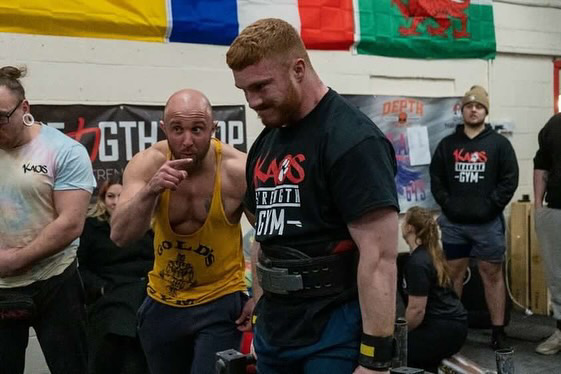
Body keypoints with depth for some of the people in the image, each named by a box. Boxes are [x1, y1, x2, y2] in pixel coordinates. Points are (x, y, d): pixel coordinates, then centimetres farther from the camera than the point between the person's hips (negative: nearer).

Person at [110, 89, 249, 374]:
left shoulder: (238, 170, -21)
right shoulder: (147, 164, -15)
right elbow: (119, 237, -24)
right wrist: (151, 190, -39)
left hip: (220, 302, -3)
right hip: (162, 302, 4)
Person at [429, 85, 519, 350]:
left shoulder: (498, 143, 2)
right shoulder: (447, 144, 8)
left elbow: (510, 180, -3)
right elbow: (436, 179, 6)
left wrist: (491, 206, -11)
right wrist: (447, 205, -5)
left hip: (488, 223, -2)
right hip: (453, 223, 2)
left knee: (492, 275, 3)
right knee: (453, 274, 8)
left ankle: (498, 331, 8)